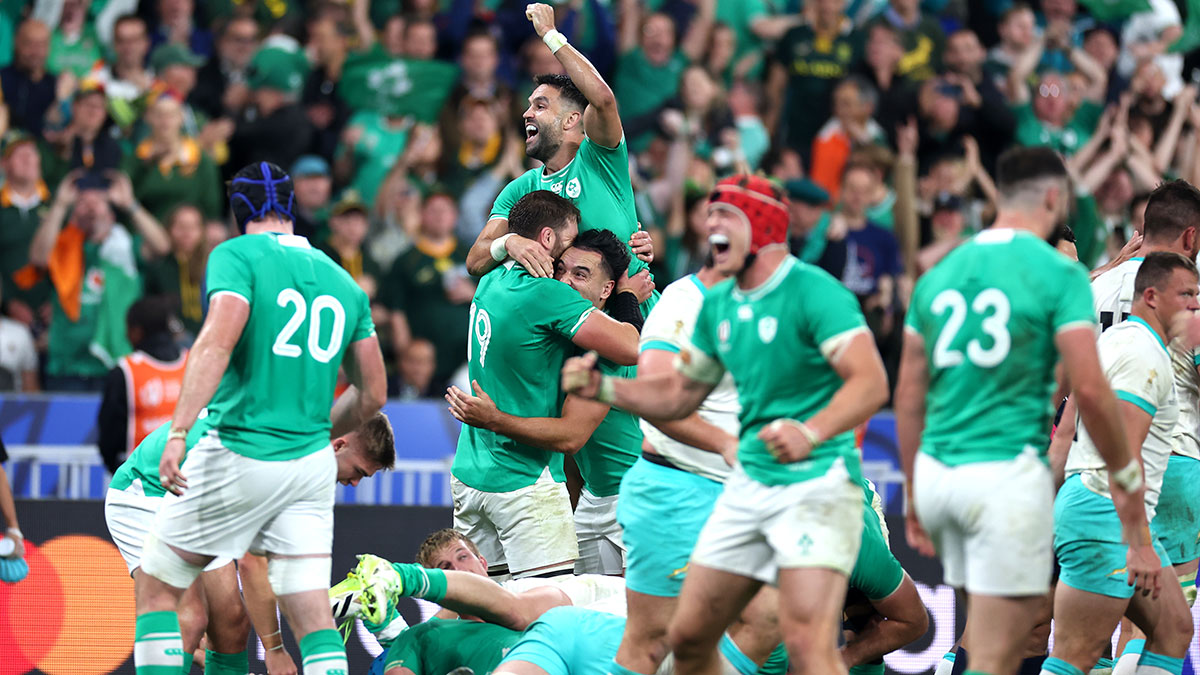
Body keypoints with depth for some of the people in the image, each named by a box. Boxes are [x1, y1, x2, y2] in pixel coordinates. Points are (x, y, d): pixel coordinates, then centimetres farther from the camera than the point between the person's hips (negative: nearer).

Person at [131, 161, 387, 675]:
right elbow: (372, 394, 17)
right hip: (313, 465, 5)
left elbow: (217, 342, -20)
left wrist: (178, 432, -25)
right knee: (314, 619, 1)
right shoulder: (345, 283, 14)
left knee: (157, 589, 9)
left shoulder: (237, 256, -4)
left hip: (238, 455, -5)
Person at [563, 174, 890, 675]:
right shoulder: (718, 305, 13)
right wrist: (601, 388, 8)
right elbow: (680, 395, 23)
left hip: (816, 483, -8)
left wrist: (810, 432, -39)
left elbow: (871, 383, -23)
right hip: (749, 481, 8)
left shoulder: (814, 293, -13)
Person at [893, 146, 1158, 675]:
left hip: (938, 472, 6)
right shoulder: (1058, 274, -5)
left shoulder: (939, 275, 12)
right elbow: (1090, 389, -12)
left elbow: (909, 394, 13)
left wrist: (914, 495, 20)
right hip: (1008, 470, -6)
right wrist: (1126, 475, -1)